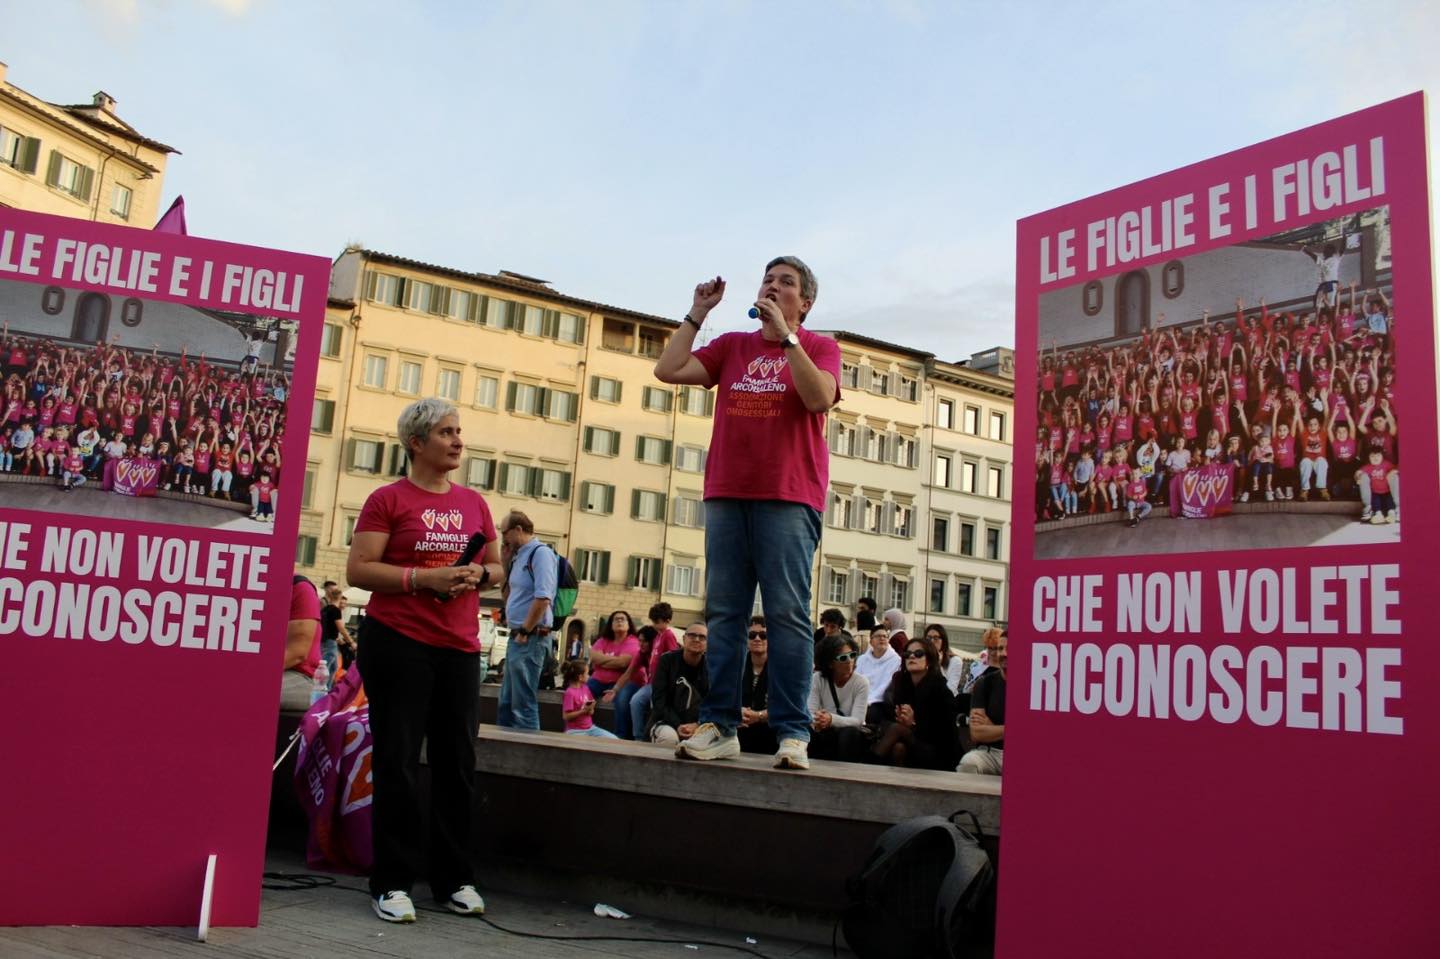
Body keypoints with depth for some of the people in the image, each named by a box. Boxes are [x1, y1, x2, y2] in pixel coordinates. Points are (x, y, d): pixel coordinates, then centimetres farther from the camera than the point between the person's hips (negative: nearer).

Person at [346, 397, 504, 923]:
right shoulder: (388, 499, -1)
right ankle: (393, 883, 9)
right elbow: (358, 570, -8)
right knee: (397, 765, 0)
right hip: (398, 643, -5)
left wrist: (479, 575, -3)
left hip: (460, 647, 5)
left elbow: (497, 568, 20)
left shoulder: (473, 502, 13)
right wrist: (424, 577, -18)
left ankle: (455, 879, 18)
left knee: (457, 763, 7)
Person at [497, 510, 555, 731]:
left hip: (530, 639, -10)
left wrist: (525, 633, -17)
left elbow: (543, 598, -20)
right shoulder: (520, 557, 15)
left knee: (523, 705, -6)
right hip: (517, 637, 10)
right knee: (506, 703, 15)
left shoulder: (540, 553, -12)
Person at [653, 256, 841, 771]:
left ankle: (792, 733, -6)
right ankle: (719, 726, 5)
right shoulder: (731, 346, 18)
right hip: (727, 495, 4)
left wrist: (785, 334, -12)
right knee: (724, 612, 2)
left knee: (788, 613, -7)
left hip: (788, 499, -4)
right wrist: (697, 313, 9)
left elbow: (819, 396, -13)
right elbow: (668, 370, 9)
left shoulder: (819, 347, 7)